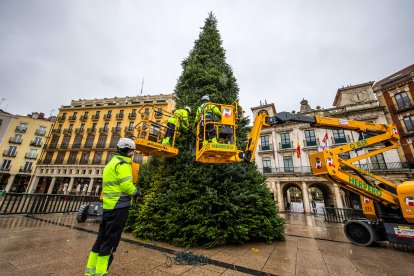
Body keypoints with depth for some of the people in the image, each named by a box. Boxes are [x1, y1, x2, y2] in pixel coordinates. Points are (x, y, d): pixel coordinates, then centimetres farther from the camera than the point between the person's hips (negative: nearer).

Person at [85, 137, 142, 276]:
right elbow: (127, 185, -20)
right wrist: (136, 192, -2)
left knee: (102, 237, 18)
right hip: (119, 206, -10)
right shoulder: (122, 163, -14)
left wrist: (132, 191, 13)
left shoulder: (112, 162, 18)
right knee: (111, 239, 2)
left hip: (108, 205, 10)